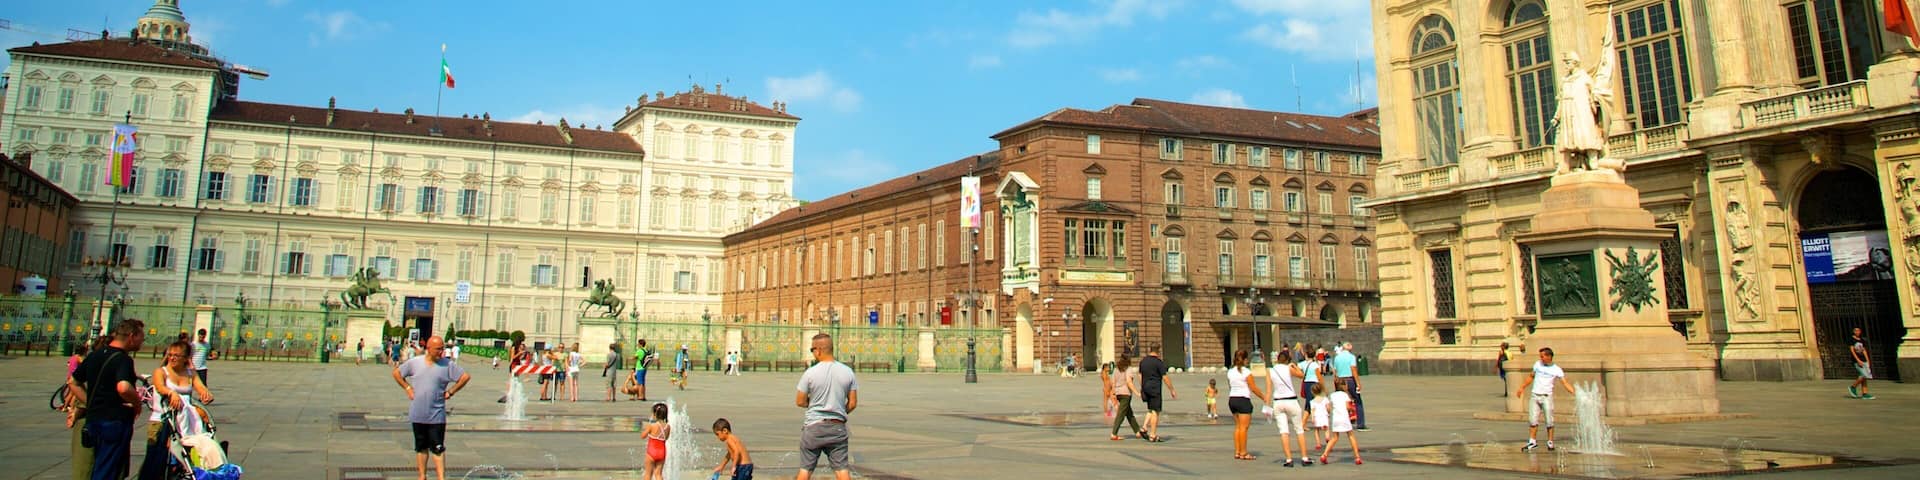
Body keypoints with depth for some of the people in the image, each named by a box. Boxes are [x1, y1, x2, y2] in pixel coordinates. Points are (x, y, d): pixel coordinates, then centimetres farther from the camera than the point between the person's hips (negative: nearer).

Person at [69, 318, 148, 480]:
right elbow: (123, 388, -34)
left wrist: (91, 404, 14)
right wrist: (137, 403, -16)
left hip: (93, 420, 9)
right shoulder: (123, 359, -17)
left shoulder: (94, 355, 10)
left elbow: (73, 382, 18)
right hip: (116, 421, -9)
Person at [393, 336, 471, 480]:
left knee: (438, 449, -4)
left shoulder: (448, 365, -5)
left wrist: (450, 392, -3)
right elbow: (397, 373, 14)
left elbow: (465, 377, 0)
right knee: (421, 447, 14)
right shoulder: (414, 362, 0)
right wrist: (408, 388, 5)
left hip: (437, 415, -2)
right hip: (417, 414, 2)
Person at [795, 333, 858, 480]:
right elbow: (853, 403, 1)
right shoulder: (847, 372, -2)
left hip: (813, 427, -2)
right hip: (838, 427, 2)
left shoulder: (810, 372, -10)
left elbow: (799, 402, -3)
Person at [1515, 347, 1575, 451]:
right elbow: (1531, 377, 20)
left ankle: (1550, 442, 9)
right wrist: (1522, 388, 17)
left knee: (1549, 421, -1)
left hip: (1547, 397, -3)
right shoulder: (1537, 364, 8)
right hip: (1535, 396, 3)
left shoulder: (1556, 370, -3)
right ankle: (1532, 442, 6)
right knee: (1533, 420, 1)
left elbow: (1565, 383, -8)